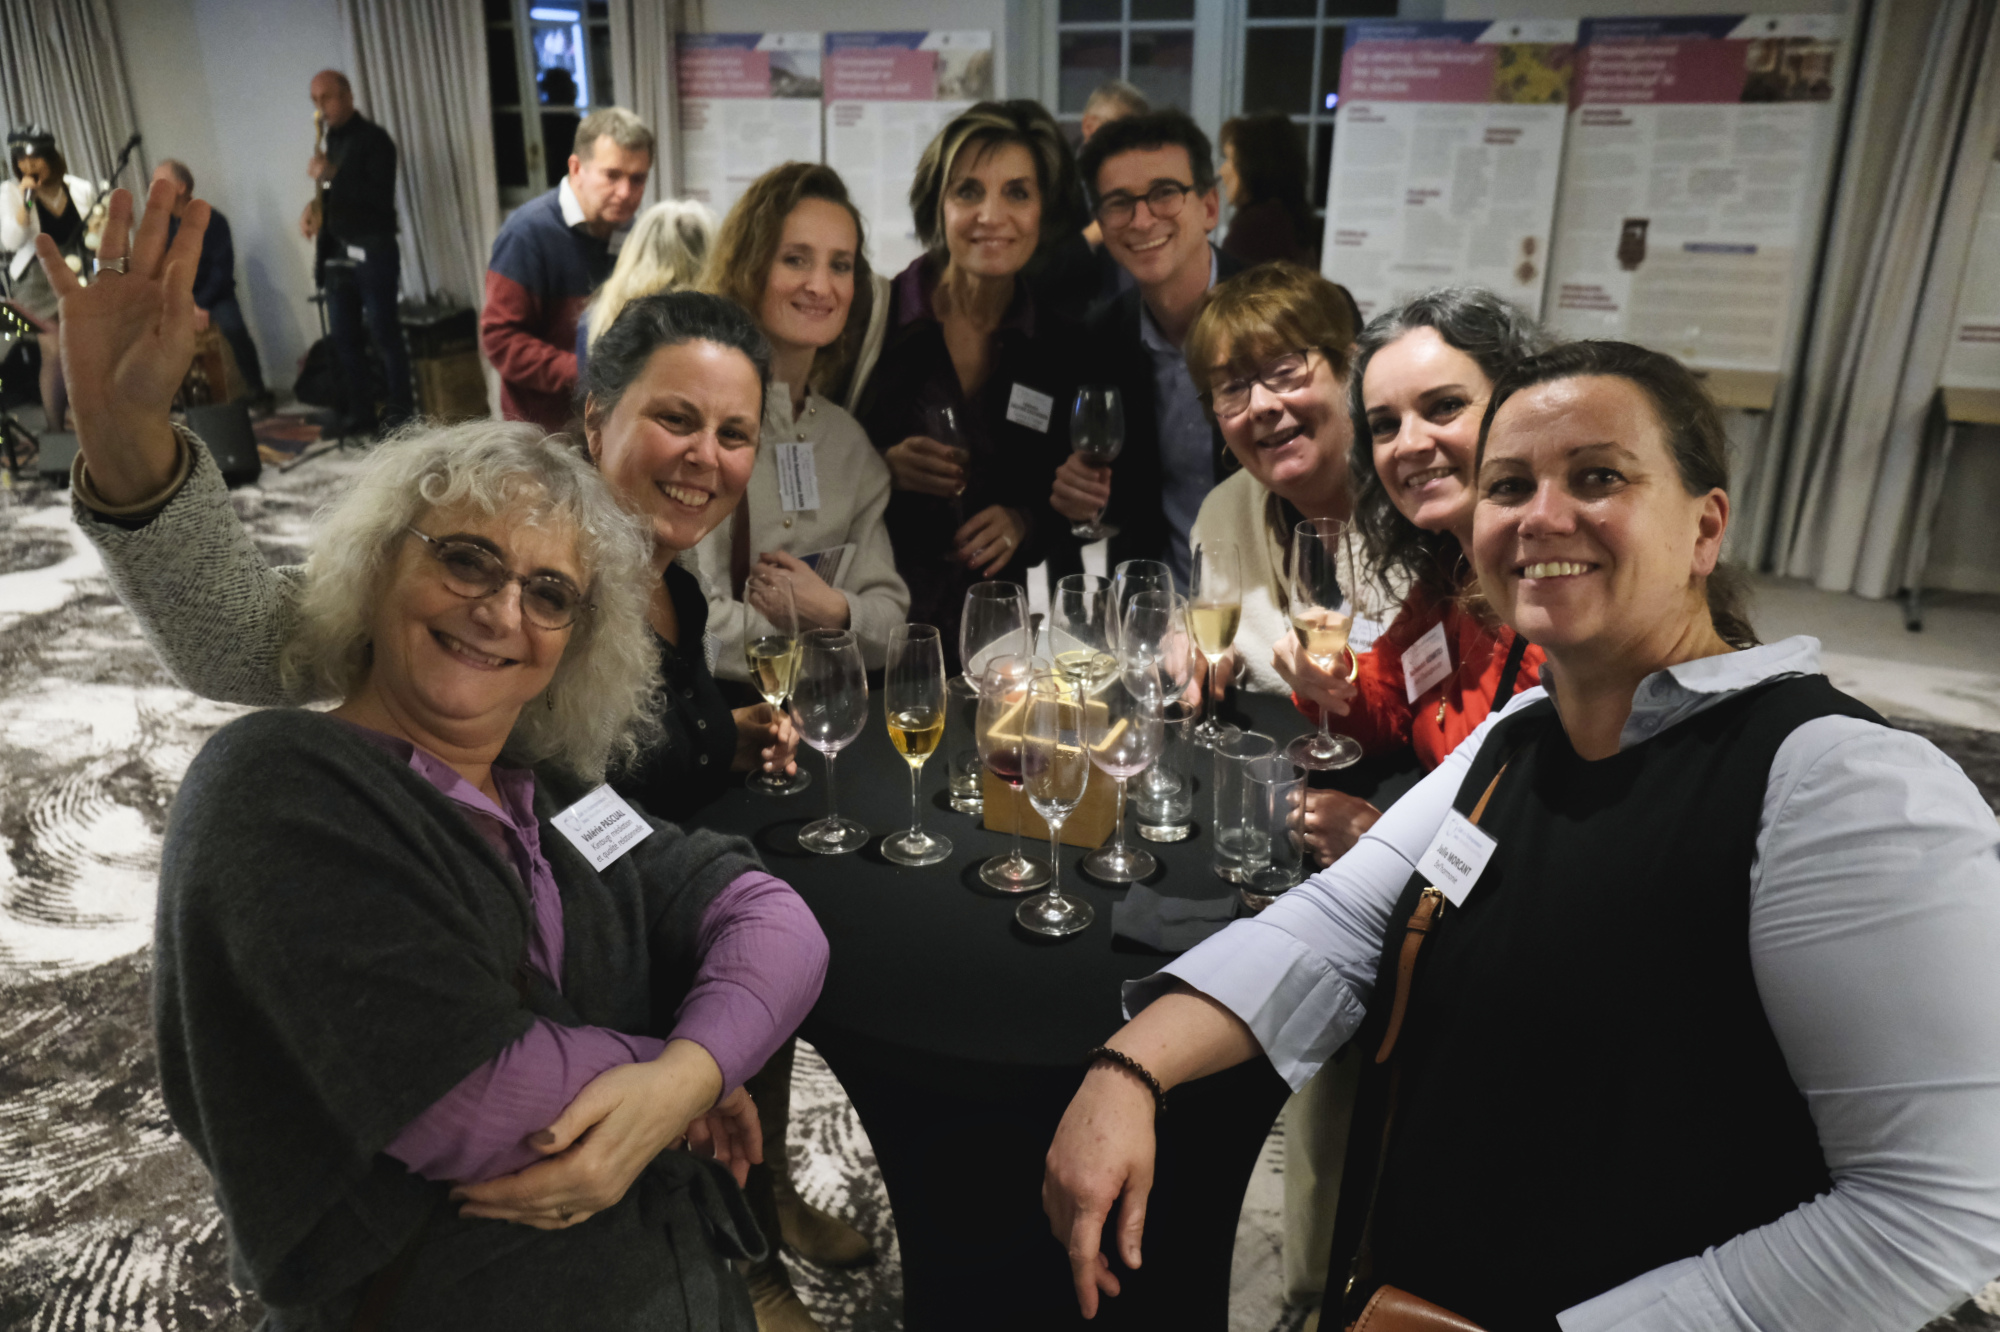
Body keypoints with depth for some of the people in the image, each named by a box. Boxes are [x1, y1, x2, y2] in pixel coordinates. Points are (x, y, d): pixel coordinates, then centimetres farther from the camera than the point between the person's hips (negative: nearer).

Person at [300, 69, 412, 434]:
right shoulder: (331, 140, 16)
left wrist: (332, 176, -22)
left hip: (372, 250, -8)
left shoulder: (373, 138, -7)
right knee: (344, 336, 7)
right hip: (337, 252, 8)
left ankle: (400, 410, 5)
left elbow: (381, 196, -18)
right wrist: (314, 210, 3)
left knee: (383, 333, -4)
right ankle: (359, 412, 13)